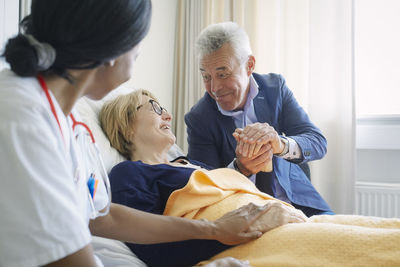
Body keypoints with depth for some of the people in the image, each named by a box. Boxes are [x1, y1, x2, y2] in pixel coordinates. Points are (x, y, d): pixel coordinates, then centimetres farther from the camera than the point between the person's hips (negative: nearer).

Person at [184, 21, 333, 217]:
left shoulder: (275, 86, -2)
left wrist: (281, 145, -32)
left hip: (296, 201, 4)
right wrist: (240, 168, -31)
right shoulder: (198, 118, -9)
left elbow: (318, 143, -9)